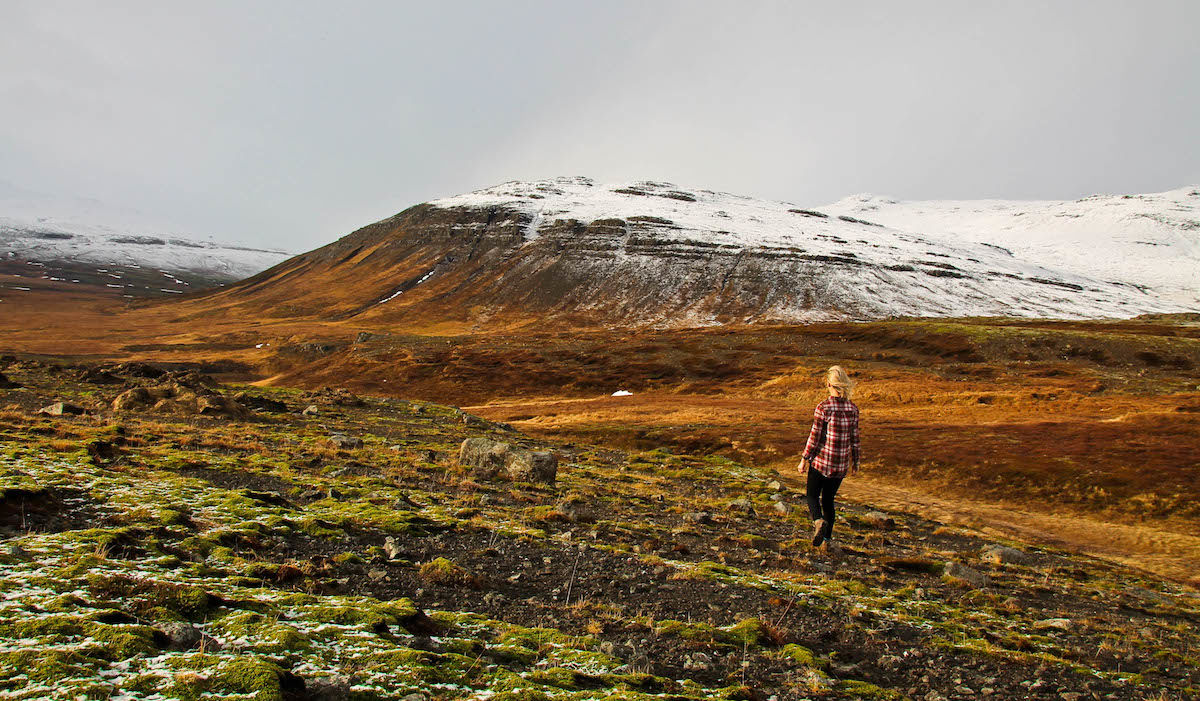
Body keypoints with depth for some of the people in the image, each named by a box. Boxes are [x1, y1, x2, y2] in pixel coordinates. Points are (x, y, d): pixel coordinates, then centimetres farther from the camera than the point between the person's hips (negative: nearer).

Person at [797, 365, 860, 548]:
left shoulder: (823, 407, -16)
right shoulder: (853, 409, -1)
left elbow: (815, 436, -13)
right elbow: (854, 438, 5)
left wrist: (804, 459, -3)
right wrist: (855, 461, 17)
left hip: (821, 460, -4)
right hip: (841, 464, 4)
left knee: (812, 495, 13)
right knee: (828, 499, 18)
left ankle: (818, 520, -15)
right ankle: (827, 537, 21)